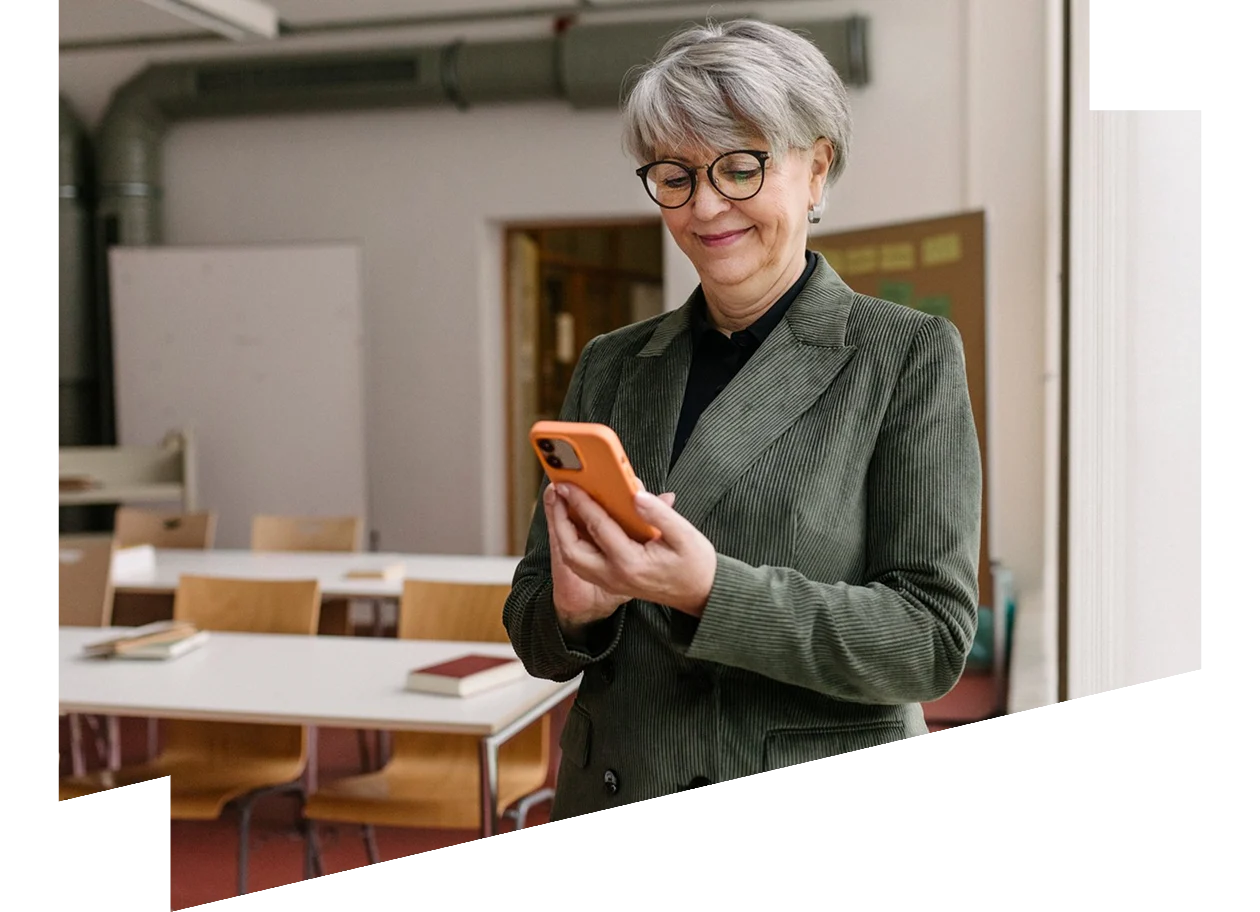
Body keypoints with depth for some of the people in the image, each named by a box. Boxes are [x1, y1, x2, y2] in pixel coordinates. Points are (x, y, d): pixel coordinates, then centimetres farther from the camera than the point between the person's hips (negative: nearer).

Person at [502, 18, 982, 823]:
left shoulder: (910, 355, -6)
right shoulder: (611, 366, 5)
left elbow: (934, 637, -13)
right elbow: (531, 629, 6)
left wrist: (712, 591, -24)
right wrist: (574, 608, -16)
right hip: (611, 792, 3)